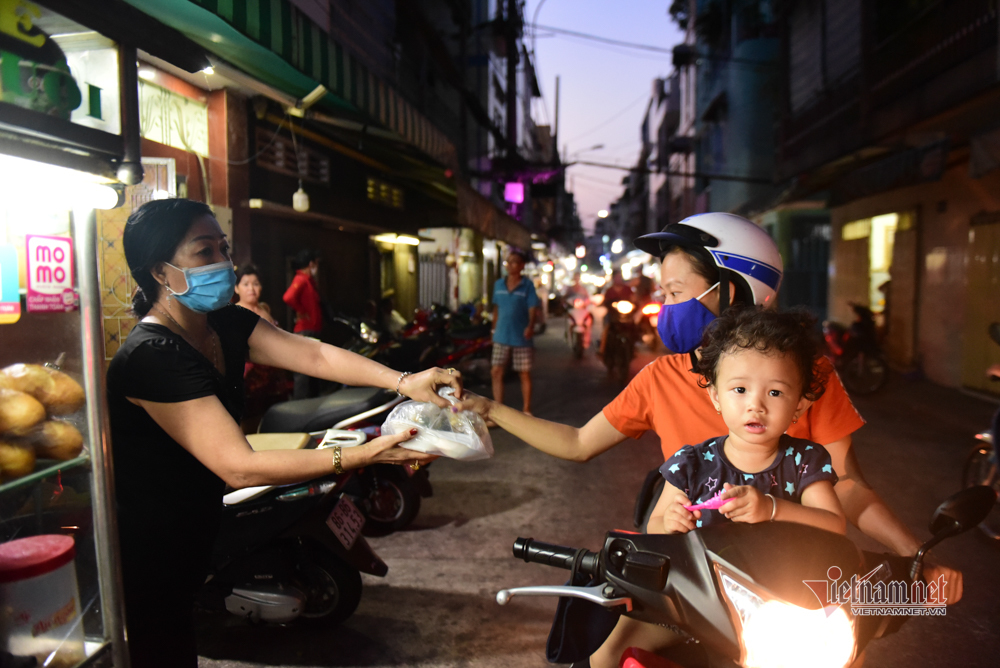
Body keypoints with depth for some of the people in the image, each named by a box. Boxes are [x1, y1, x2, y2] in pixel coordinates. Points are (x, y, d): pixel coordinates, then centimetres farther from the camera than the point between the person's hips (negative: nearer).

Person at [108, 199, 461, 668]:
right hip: (143, 561, -8)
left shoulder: (226, 325, -2)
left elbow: (313, 354, -15)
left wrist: (402, 381, -30)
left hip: (185, 544, 8)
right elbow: (239, 468, -35)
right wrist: (362, 456, -38)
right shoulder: (152, 356, -30)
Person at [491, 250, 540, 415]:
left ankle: (527, 411, 19)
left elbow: (533, 308, -13)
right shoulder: (498, 284, 7)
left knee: (525, 374, 6)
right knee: (496, 372, 1)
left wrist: (530, 326, -30)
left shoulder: (527, 285, -5)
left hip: (521, 338, -4)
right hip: (502, 337, 4)